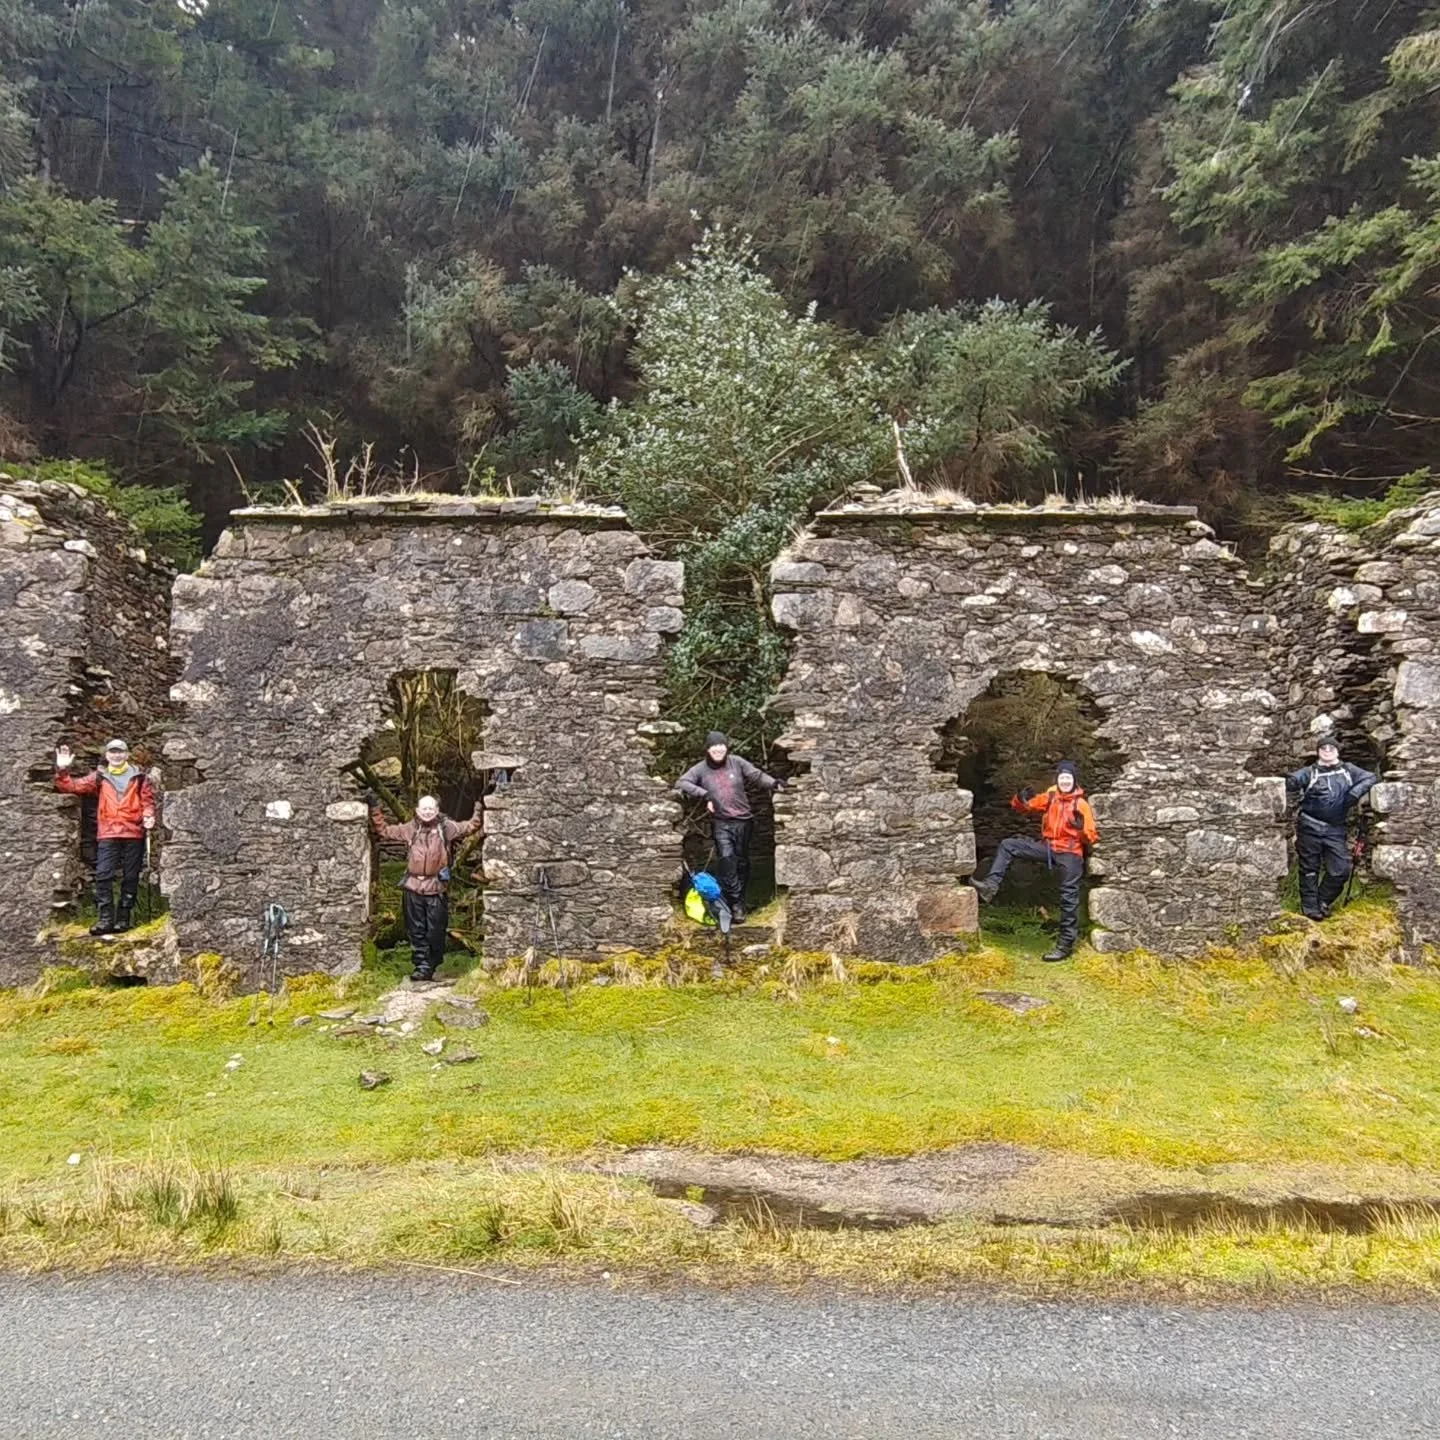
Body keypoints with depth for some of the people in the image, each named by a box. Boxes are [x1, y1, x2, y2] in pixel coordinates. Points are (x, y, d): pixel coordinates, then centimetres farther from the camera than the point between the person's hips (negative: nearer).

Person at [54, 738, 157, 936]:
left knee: (130, 877, 3)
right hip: (107, 833, 1)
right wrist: (62, 770, -9)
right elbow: (72, 786, 7)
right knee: (103, 875, -8)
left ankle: (124, 917, 11)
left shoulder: (139, 777, 9)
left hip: (134, 833, -1)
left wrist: (148, 816, -12)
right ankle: (105, 918, -6)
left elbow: (147, 801, 7)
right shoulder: (98, 777, 12)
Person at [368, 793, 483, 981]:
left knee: (435, 931, 3)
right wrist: (375, 810, 10)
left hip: (437, 888, -2)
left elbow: (471, 826, 0)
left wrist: (479, 808, -13)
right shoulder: (410, 829, 8)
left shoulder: (447, 827, 2)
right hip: (413, 887, 2)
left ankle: (431, 966, 15)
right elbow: (385, 831, 16)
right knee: (416, 930, 6)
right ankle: (421, 965, 14)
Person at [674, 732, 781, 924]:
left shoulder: (736, 763, 1)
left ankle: (739, 901, 24)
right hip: (722, 823, -2)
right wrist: (705, 795, -18)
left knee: (742, 862, 10)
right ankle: (736, 903, -10)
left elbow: (757, 775, 1)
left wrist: (774, 784, -16)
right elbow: (680, 783, -10)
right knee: (727, 859, -17)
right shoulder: (701, 769, -2)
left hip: (744, 821, 2)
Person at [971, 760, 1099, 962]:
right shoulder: (1049, 797, 4)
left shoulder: (1081, 804, -8)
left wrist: (1082, 828, -30)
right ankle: (991, 885, -13)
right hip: (1047, 846, 5)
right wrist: (1021, 801, -12)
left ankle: (1066, 946, 5)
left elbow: (1091, 838, -8)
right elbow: (1025, 807, 11)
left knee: (1068, 898, -2)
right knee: (1007, 846, -6)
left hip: (1070, 853, -5)